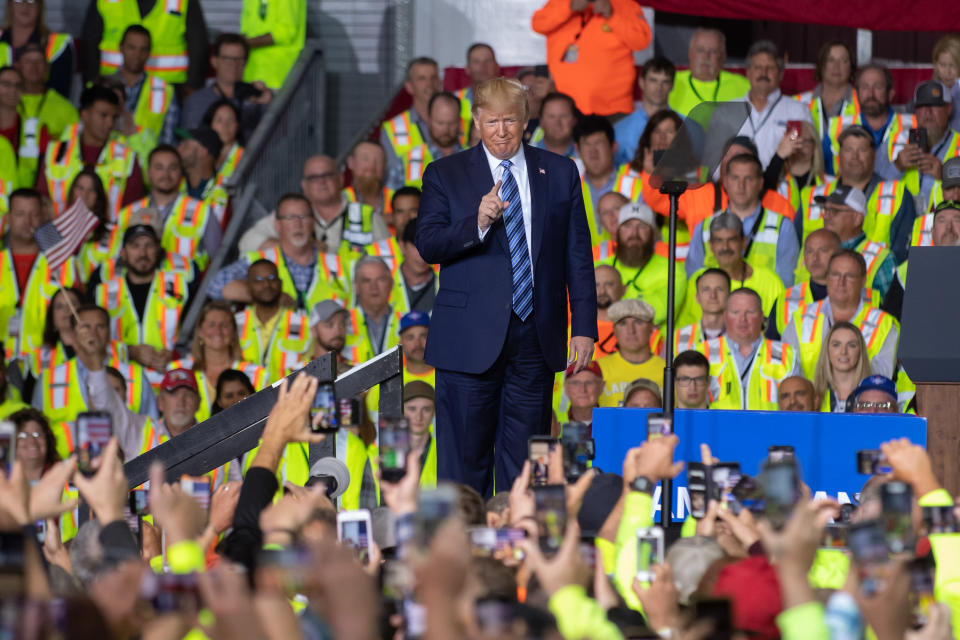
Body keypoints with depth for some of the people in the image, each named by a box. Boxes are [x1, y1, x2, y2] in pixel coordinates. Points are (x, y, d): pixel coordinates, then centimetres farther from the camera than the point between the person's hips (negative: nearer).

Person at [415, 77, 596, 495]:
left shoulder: (559, 173, 11)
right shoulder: (445, 175, 5)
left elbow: (578, 256, 10)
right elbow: (428, 245, -7)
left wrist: (584, 327, 3)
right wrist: (477, 224, -24)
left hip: (537, 336, 2)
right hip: (470, 337, -2)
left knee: (524, 459, 4)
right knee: (465, 458, -1)